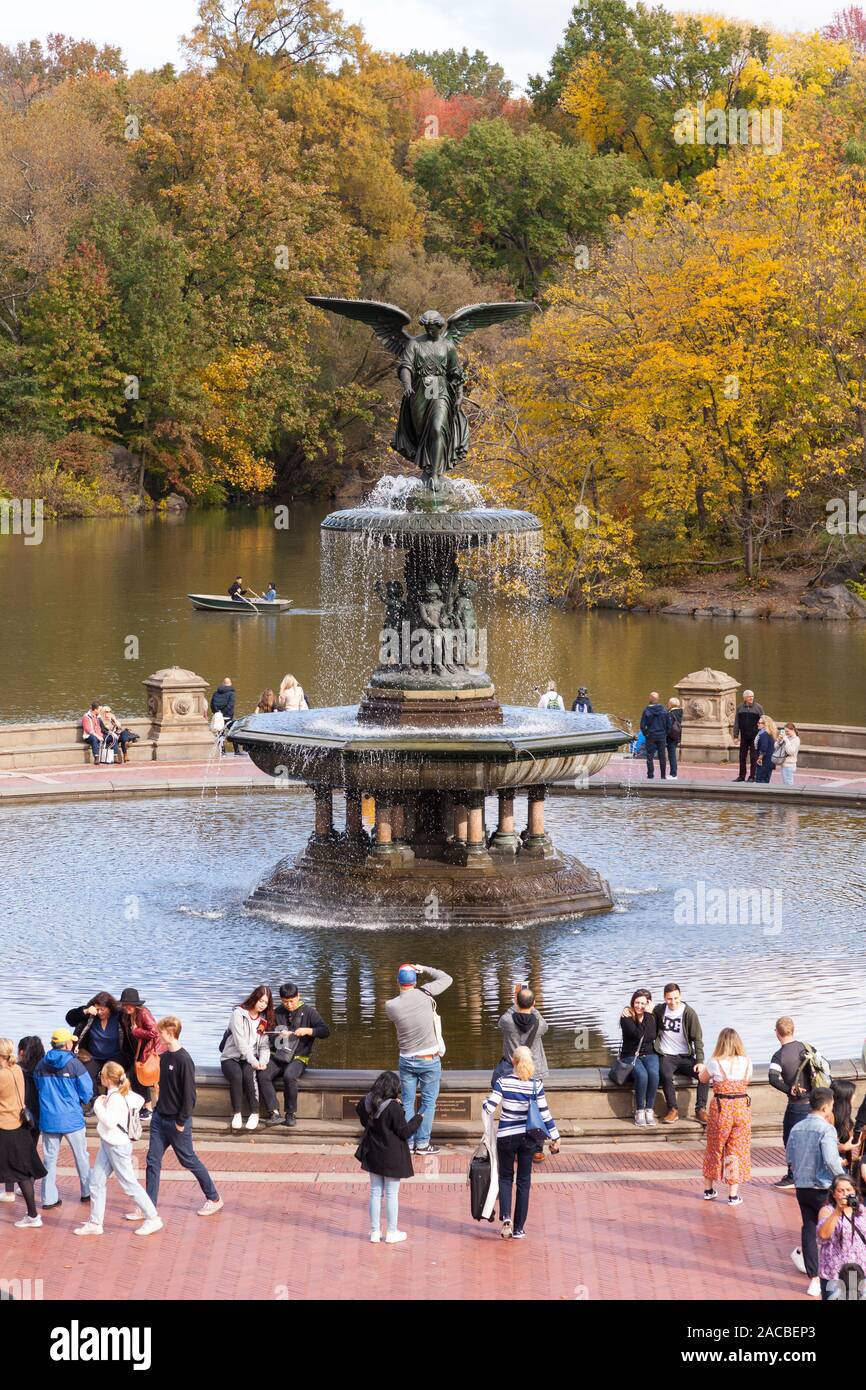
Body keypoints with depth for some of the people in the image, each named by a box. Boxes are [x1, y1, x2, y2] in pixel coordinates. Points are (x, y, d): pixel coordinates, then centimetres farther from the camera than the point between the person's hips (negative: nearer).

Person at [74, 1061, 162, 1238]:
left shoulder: (115, 1098, -22)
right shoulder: (124, 1093, 5)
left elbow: (110, 1121, -31)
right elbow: (139, 1100, 20)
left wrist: (98, 1106, -21)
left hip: (117, 1146, -10)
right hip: (107, 1144, 10)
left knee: (129, 1184, -1)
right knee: (96, 1182, 8)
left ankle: (153, 1219, 7)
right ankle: (95, 1223, 12)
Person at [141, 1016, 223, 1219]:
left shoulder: (183, 1060, -19)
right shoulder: (164, 1056, 5)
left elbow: (189, 1093, -19)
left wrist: (182, 1121, -17)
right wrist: (158, 1107, 12)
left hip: (177, 1121, -7)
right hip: (160, 1117, 7)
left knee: (189, 1160, 5)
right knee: (152, 1161, 4)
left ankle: (214, 1199, 21)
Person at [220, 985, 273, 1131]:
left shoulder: (264, 1019, 10)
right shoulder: (239, 1014, -7)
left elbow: (264, 1046, 4)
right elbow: (240, 1042, -15)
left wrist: (262, 1062, -16)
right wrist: (254, 1061, -22)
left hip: (251, 1059, 3)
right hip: (231, 1057, -3)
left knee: (248, 1074, -32)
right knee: (236, 1075, -35)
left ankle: (254, 1113, -25)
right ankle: (237, 1114, -23)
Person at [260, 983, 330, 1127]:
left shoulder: (308, 1012, 4)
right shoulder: (277, 1013, 15)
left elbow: (326, 1031, -2)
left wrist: (308, 1031, -19)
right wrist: (279, 1034, -2)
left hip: (298, 1057, -3)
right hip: (277, 1056, 4)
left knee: (289, 1076, -36)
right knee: (263, 1076, -27)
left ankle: (290, 1114, -20)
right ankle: (274, 1114, -27)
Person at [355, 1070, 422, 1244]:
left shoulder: (367, 1103, -6)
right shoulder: (394, 1108, -23)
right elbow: (404, 1132, -16)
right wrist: (418, 1119, -1)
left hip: (373, 1155, 5)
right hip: (392, 1157, -5)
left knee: (375, 1192, 14)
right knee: (392, 1194, 6)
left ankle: (375, 1231, 19)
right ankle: (391, 1233, 14)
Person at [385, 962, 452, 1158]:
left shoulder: (390, 1006, -11)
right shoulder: (424, 994, -14)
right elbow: (446, 979, 0)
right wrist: (425, 969, 8)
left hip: (406, 1060, 2)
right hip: (429, 1060, -2)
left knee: (407, 1102, 13)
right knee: (428, 1102, 9)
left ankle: (407, 1142, 16)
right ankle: (422, 1143, 11)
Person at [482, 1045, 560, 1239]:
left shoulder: (502, 1083, -11)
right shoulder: (536, 1085, -6)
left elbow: (488, 1108, -13)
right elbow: (545, 1114, -2)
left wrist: (485, 1101, 9)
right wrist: (555, 1138, 7)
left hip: (506, 1136, -1)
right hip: (528, 1137, 1)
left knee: (505, 1178, 15)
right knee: (524, 1181, 11)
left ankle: (506, 1218, -8)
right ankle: (519, 1228, 12)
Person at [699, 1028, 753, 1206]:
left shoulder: (714, 1063, -10)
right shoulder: (746, 1063, -5)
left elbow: (703, 1078, 8)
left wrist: (702, 1068, 28)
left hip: (720, 1109, -1)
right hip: (742, 1109, 1)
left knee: (714, 1149, 16)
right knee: (737, 1151, 8)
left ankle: (709, 1190, 29)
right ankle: (733, 1195, 6)